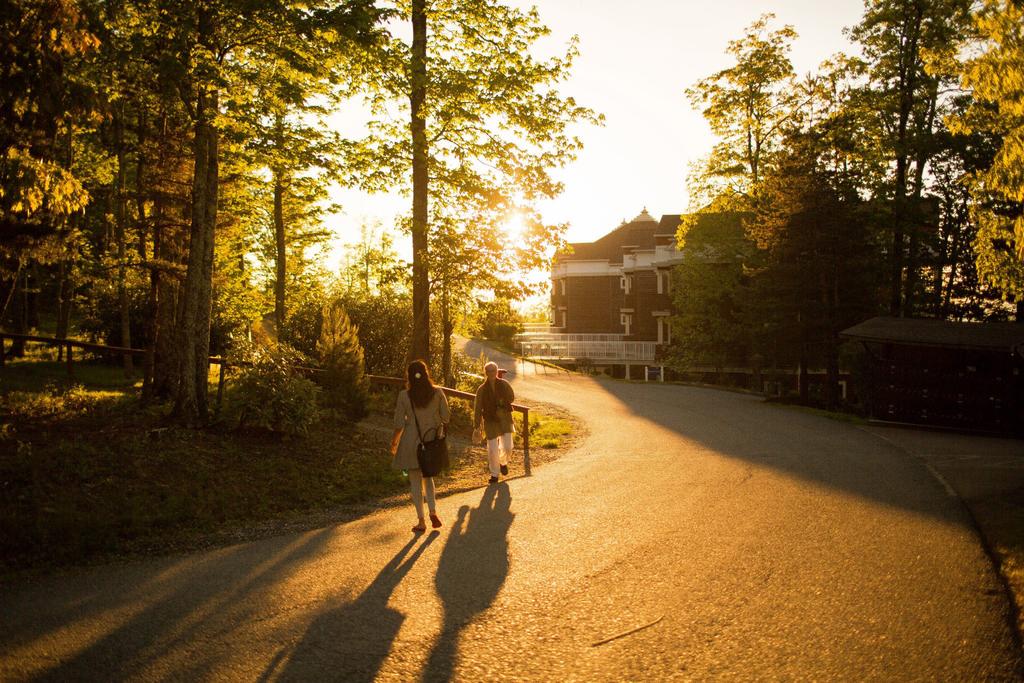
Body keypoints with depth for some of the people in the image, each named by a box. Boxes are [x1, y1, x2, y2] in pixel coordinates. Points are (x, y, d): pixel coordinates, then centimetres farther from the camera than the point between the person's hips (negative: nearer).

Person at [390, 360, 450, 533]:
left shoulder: (404, 396, -11)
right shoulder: (437, 393, -5)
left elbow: (399, 423, -7)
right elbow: (446, 417, 0)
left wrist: (394, 441, 9)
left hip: (411, 441, -3)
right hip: (432, 440, 3)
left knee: (415, 480, 8)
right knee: (428, 476, 22)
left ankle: (421, 521, 10)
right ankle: (433, 511, 7)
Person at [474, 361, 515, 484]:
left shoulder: (504, 384, -4)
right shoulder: (482, 390, -7)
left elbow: (512, 398, 9)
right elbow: (477, 408, -5)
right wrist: (477, 426, -7)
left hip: (505, 419, 1)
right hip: (490, 421, -1)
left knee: (507, 446, -2)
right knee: (492, 449, 0)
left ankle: (503, 462, 32)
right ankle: (494, 474, 20)